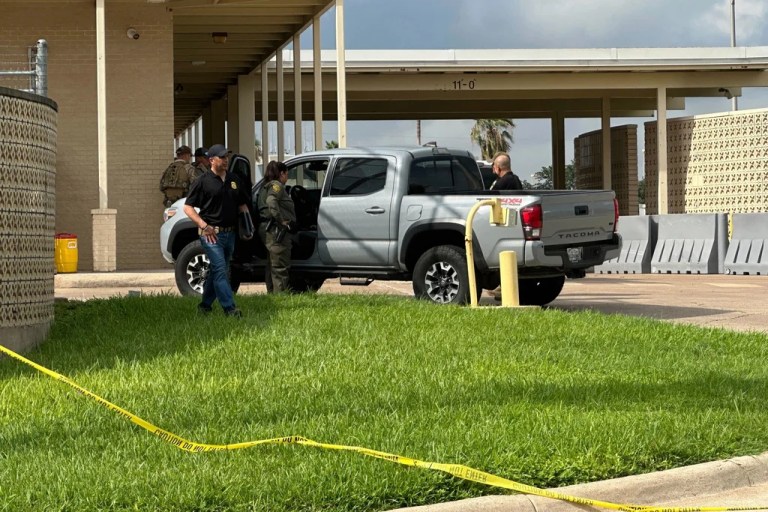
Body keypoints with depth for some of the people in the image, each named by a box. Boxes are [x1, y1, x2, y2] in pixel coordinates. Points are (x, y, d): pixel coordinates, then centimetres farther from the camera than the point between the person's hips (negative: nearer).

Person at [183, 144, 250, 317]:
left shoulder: (234, 180, 13)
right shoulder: (203, 181, -5)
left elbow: (242, 205, 22)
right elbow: (188, 207, -5)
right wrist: (204, 226, -16)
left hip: (230, 233, 6)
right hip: (211, 233, -6)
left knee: (218, 270, 12)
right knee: (220, 269, -13)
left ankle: (205, 305, 23)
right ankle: (229, 308, -17)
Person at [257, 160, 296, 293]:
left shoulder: (266, 187, 22)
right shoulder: (277, 185, -9)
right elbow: (271, 202, -27)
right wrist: (282, 220, -23)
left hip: (267, 229, 10)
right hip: (277, 231, -10)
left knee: (272, 265, 16)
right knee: (281, 266, -8)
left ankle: (272, 293, 22)